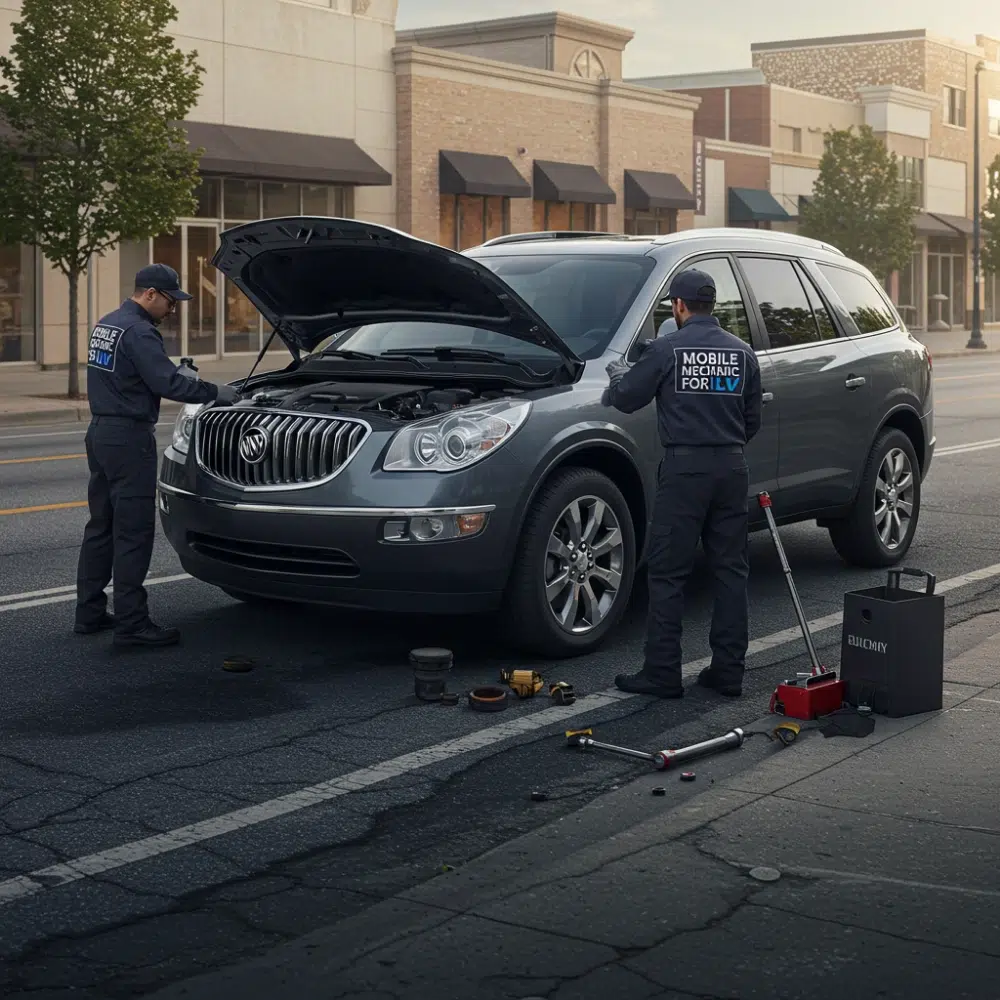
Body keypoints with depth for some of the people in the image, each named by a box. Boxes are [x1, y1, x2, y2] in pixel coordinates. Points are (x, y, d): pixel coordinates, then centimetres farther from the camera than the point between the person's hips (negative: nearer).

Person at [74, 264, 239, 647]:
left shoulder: (105, 325, 15)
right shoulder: (138, 332, -16)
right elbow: (168, 384, -22)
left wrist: (177, 372, 14)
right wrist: (215, 392, -13)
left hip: (101, 432, 10)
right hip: (129, 438, -10)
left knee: (101, 525, 14)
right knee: (134, 530, -7)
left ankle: (89, 613, 19)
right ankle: (131, 623, -6)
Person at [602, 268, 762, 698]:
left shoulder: (666, 349, -6)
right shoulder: (741, 352, 9)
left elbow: (626, 399, 1)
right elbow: (753, 419, 14)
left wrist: (617, 375, 23)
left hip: (684, 469, -5)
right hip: (732, 469, 5)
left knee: (667, 573, 0)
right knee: (730, 570, 9)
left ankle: (661, 672, 0)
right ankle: (728, 670, 11)